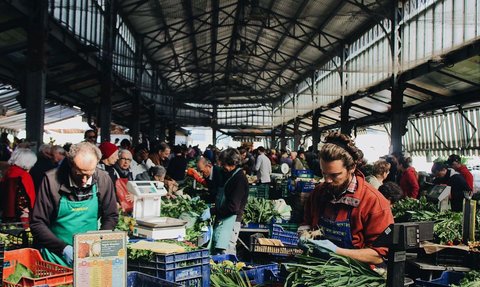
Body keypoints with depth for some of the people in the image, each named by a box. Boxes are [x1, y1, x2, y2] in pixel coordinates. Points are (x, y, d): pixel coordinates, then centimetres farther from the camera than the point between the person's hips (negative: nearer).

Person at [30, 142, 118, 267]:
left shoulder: (103, 179, -3)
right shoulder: (52, 180, -10)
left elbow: (111, 217, 9)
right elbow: (37, 224, -6)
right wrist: (63, 248, -16)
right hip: (56, 255, -2)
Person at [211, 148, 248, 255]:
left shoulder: (240, 179, -14)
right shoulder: (229, 176, 17)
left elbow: (233, 206, -20)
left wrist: (212, 211, -18)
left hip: (230, 219, -10)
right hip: (222, 219, 10)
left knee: (224, 253, -12)